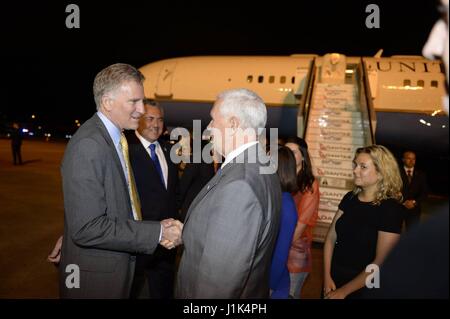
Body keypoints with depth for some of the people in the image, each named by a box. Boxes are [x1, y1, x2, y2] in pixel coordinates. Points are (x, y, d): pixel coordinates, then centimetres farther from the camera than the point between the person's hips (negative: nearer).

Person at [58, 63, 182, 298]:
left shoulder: (116, 138, 6)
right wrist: (157, 233, -21)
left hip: (118, 266, 8)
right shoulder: (88, 145, -23)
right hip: (95, 278, -8)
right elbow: (87, 228, -27)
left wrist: (158, 229, -3)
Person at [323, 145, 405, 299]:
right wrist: (327, 276, -9)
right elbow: (331, 237, 0)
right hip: (334, 276, 5)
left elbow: (380, 263, -19)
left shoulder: (391, 209, -18)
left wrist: (343, 291, -15)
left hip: (363, 287, -5)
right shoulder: (350, 198, 0)